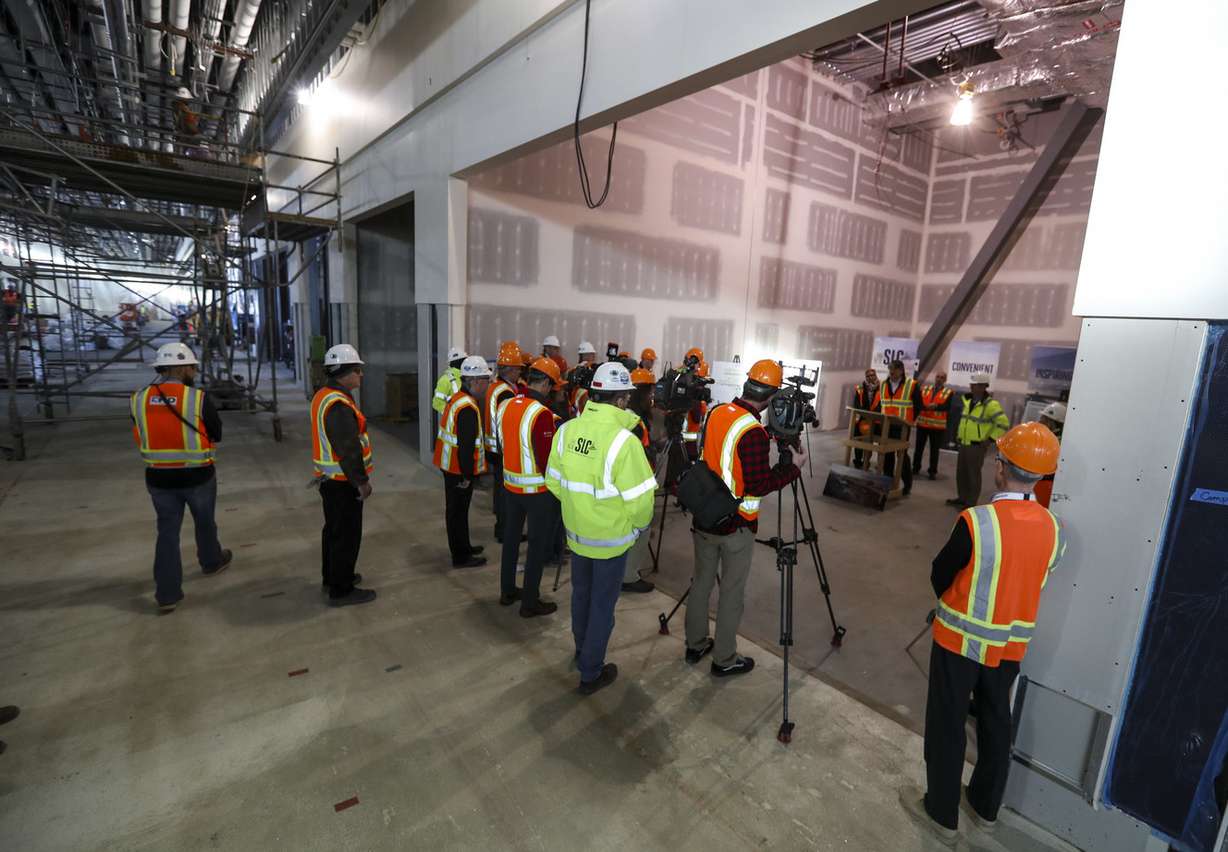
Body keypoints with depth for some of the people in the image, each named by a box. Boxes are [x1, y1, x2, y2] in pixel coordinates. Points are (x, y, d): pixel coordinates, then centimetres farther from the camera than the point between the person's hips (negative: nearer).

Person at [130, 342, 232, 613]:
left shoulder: (138, 399, -4)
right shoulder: (198, 398, -16)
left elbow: (141, 437, 7)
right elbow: (216, 435, -6)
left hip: (158, 477, 3)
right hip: (198, 475, -3)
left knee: (167, 532, 11)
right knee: (205, 523, 20)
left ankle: (167, 594, 12)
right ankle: (212, 562, 44)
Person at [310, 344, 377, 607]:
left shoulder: (323, 396, 10)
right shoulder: (339, 405, -25)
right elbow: (349, 449, -26)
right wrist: (362, 481, -19)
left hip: (329, 477, 11)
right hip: (343, 481, -11)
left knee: (333, 529, 22)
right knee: (347, 535, 1)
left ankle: (332, 577, 38)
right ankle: (341, 590, 12)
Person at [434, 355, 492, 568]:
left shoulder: (457, 398, 9)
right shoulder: (468, 408, -23)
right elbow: (466, 445, -25)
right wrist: (466, 475, -20)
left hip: (450, 465, 10)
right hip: (459, 469, -10)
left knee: (457, 510, 20)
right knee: (458, 512, 2)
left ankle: (463, 547, 36)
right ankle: (461, 557, 15)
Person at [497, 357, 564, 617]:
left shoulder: (505, 406, -1)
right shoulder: (541, 413, -23)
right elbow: (546, 459, -21)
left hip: (510, 484, 7)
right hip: (538, 489, -7)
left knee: (511, 537, 20)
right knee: (539, 545, 7)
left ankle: (507, 591, 35)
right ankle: (530, 603, 17)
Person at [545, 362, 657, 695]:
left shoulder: (566, 430, -8)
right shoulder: (623, 440, -26)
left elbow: (554, 482, 1)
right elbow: (639, 499, -22)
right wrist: (640, 525, -2)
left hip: (576, 531, 6)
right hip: (611, 538, -5)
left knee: (581, 593, 25)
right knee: (602, 603, 12)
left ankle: (582, 651, 48)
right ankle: (591, 673, 28)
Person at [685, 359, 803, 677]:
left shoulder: (715, 413, -1)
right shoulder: (754, 432, -24)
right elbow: (759, 486, -21)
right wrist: (793, 465, -8)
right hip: (735, 524, -7)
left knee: (702, 581, 19)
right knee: (732, 592, 10)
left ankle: (695, 645, 34)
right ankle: (725, 660, 25)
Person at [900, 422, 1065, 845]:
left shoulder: (976, 521, -26)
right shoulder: (1053, 529, -7)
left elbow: (939, 577, -12)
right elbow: (1028, 581, 6)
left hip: (961, 638, -5)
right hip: (1011, 644, 6)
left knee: (947, 725, 11)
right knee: (996, 722, 22)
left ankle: (942, 813, 27)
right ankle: (985, 805, 41)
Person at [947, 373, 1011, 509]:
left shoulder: (990, 404, -14)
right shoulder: (969, 400, 10)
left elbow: (1004, 423, -17)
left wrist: (990, 439, -15)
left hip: (977, 446, -8)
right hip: (964, 444, 8)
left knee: (973, 475, 0)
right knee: (961, 473, 14)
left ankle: (971, 503, 9)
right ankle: (962, 498, 27)